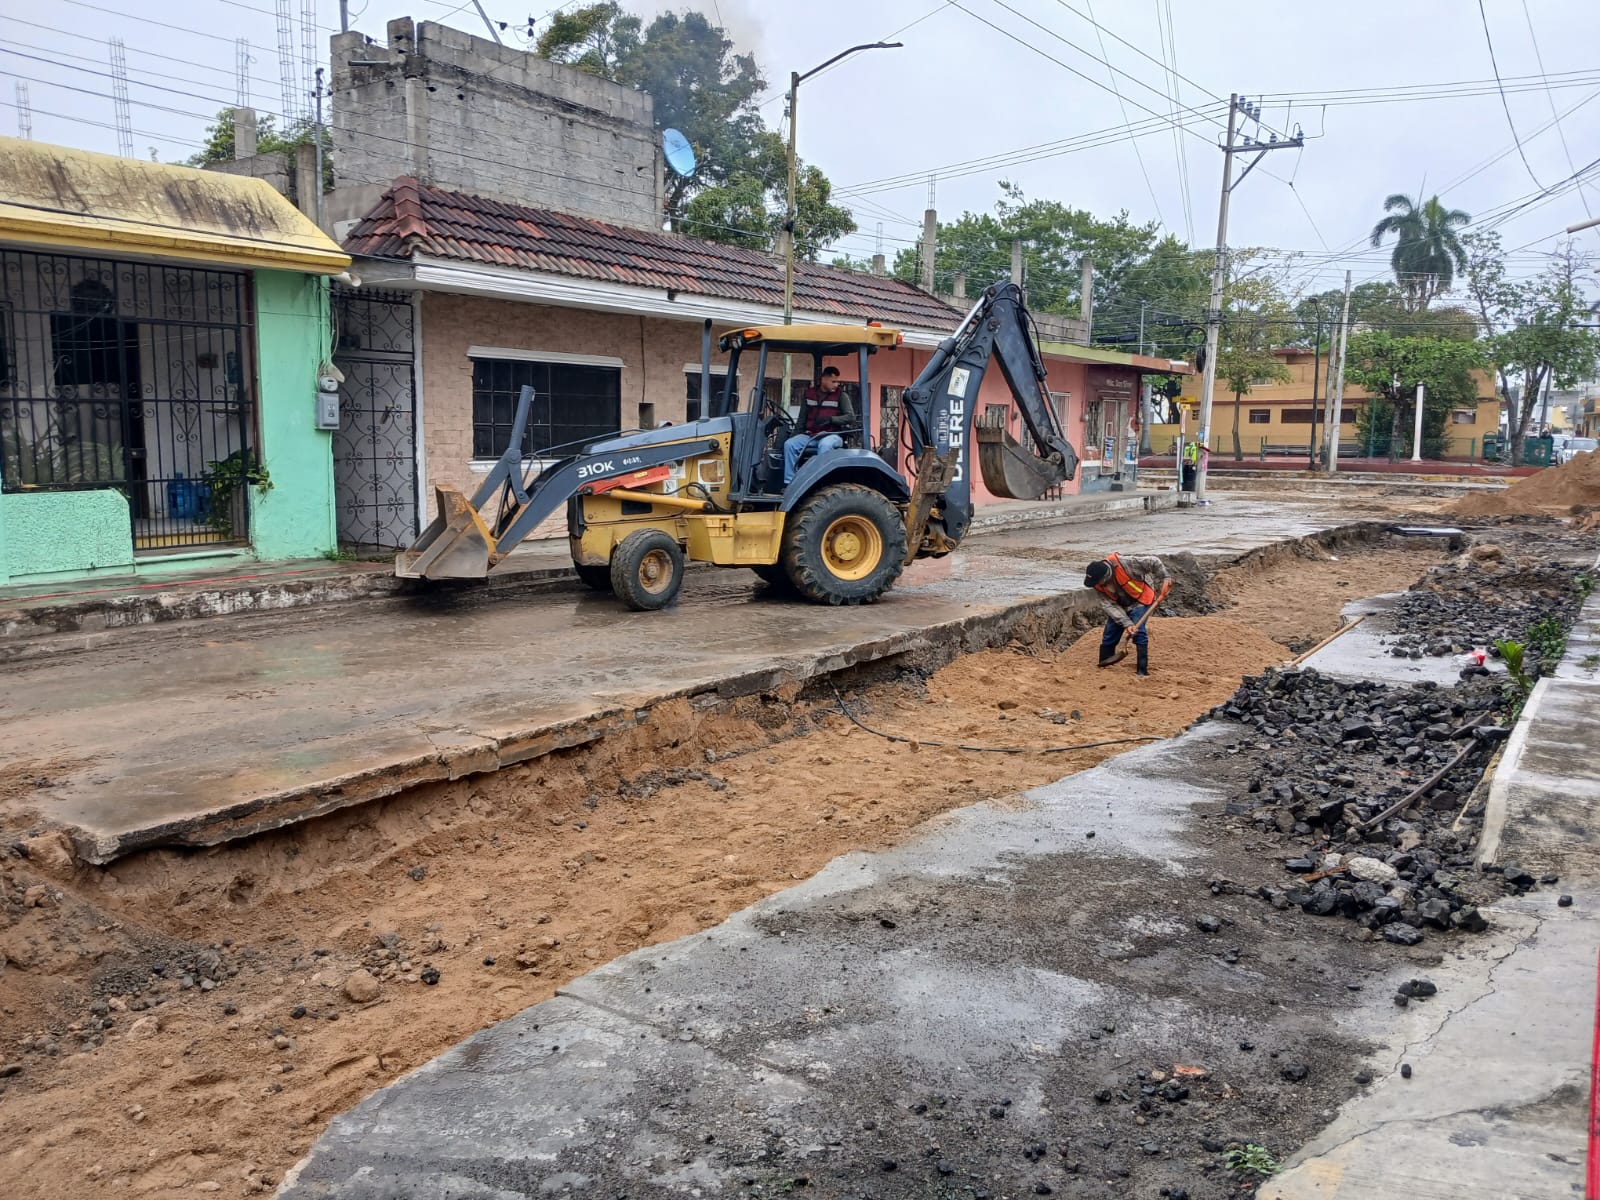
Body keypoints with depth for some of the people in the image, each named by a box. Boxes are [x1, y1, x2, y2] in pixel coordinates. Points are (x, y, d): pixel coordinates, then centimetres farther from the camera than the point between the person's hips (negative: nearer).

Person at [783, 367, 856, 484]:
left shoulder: (840, 395, 1)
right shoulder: (808, 394, 12)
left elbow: (850, 416, -7)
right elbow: (802, 417, 18)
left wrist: (830, 419, -19)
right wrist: (797, 434, 7)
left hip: (832, 435, -4)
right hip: (810, 435, 4)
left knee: (824, 445, -39)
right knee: (789, 444, -21)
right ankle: (789, 483, -22)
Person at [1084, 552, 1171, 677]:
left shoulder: (1125, 564, -34)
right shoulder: (1098, 584, -18)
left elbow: (1153, 562, -24)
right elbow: (1109, 605, -20)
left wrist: (1164, 579, -20)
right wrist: (1127, 623, -28)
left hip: (1139, 600, -5)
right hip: (1119, 605, 5)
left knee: (1139, 633, -21)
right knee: (1108, 637, 5)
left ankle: (1143, 671, -16)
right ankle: (1102, 667, 20)